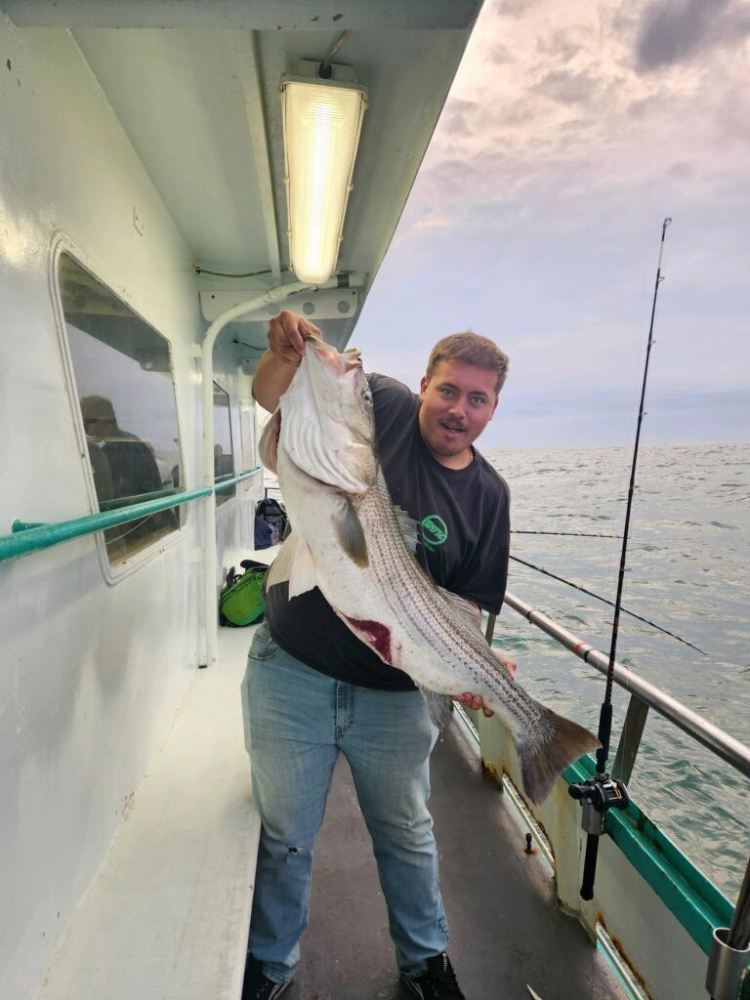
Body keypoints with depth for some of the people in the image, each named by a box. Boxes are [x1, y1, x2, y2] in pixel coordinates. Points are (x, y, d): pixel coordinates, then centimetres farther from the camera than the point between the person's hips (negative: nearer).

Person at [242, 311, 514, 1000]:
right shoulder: (379, 406, -9)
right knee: (285, 837, 19)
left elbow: (472, 602, 0)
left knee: (407, 836, 23)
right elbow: (270, 397, -4)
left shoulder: (488, 495, -3)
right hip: (291, 673, -1)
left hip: (395, 694, 2)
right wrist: (286, 352, -24)